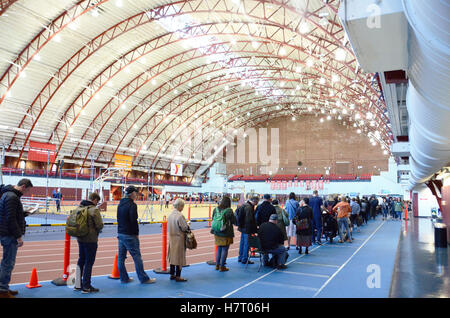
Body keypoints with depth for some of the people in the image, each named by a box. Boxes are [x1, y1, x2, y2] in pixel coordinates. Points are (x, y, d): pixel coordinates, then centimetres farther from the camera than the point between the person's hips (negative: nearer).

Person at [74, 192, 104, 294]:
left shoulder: (79, 207, 6)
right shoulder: (94, 209, -17)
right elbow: (99, 225, -18)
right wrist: (96, 231, 2)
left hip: (80, 238, 8)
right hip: (91, 239, -8)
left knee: (81, 261, 19)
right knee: (89, 262, 2)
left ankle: (78, 284, 28)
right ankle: (86, 287, 10)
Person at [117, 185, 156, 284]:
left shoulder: (120, 204, 12)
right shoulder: (132, 205, -15)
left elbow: (119, 219, 16)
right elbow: (133, 221, -20)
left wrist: (120, 231, 17)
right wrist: (136, 233, -9)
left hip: (120, 234, 9)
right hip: (130, 235, -8)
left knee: (121, 257, 11)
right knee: (137, 257, -2)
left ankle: (124, 278, 18)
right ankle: (144, 279, 4)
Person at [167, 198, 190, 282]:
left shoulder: (170, 215, 3)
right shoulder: (180, 216, -21)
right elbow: (185, 228, -20)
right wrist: (188, 228, 2)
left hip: (171, 238, 7)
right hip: (179, 239, -7)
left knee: (172, 256, 16)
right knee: (179, 257, 2)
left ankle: (172, 275, 25)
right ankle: (178, 277, 9)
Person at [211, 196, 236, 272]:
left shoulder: (216, 209, -2)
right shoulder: (229, 211, -16)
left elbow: (213, 219, 10)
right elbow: (234, 222, -7)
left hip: (217, 232, 5)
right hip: (226, 233, -5)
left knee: (219, 248, 18)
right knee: (225, 249, 5)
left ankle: (217, 265, 23)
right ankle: (222, 266, 9)